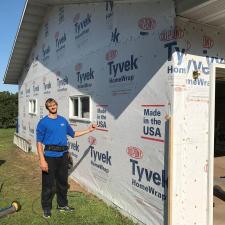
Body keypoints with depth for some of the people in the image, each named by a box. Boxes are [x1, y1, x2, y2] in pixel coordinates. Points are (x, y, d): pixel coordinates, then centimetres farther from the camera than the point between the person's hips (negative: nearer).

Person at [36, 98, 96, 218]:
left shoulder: (63, 120, 9)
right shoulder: (43, 122, -6)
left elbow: (73, 134, 20)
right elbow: (39, 142, -9)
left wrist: (89, 130, 17)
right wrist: (42, 160, -16)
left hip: (63, 155, 5)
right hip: (50, 156, -5)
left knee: (63, 181, 16)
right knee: (48, 183, 5)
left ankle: (62, 204, 34)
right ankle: (46, 208, 25)